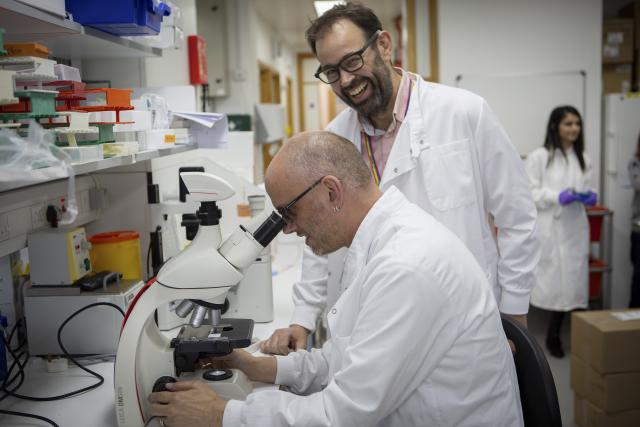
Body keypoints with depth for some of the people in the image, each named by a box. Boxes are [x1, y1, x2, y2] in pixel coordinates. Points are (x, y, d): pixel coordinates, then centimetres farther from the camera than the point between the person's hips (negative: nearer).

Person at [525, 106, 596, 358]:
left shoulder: (583, 158, 13)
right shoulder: (539, 157, -4)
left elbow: (586, 189, 18)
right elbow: (530, 193, -8)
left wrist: (590, 197, -4)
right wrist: (558, 196, -20)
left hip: (575, 229, 5)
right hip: (548, 229, -5)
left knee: (572, 281, 6)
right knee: (550, 281, -2)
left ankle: (554, 335, 20)